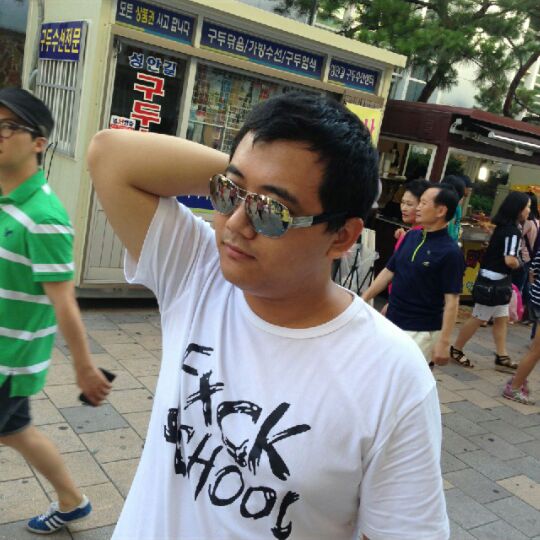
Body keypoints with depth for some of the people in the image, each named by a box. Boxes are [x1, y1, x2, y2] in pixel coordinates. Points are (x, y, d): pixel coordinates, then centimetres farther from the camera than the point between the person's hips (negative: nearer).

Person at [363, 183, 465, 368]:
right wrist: (362, 300, 11)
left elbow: (451, 301, -16)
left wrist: (444, 341, -19)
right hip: (392, 324, 7)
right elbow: (388, 271, 12)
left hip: (421, 332, -7)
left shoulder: (449, 252, -15)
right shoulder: (411, 237, 5)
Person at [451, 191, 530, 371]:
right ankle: (456, 350, 13)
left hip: (496, 280, 10)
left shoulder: (503, 226, 9)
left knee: (501, 319, 13)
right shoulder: (513, 231, -19)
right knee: (478, 318, 2)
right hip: (494, 281, -10)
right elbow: (510, 260, -25)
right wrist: (519, 264, -6)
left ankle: (502, 358, 19)